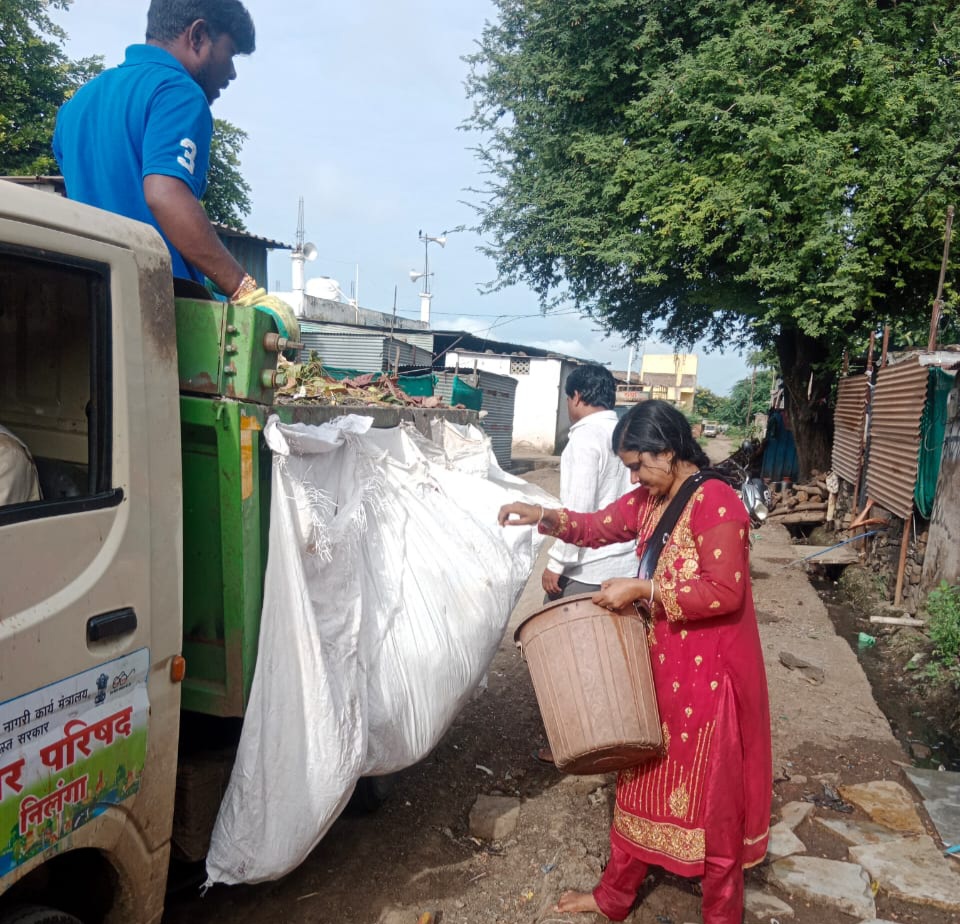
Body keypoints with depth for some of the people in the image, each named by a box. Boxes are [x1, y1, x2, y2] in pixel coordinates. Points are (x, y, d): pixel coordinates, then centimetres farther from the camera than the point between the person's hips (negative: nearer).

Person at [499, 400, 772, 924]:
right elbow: (597, 527, 14)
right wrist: (543, 517, -3)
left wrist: (641, 589, -23)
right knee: (642, 780, 20)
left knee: (711, 795, 10)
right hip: (661, 666, 8)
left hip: (710, 672, -8)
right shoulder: (648, 499, 4)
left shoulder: (715, 502, -21)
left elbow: (724, 591, -26)